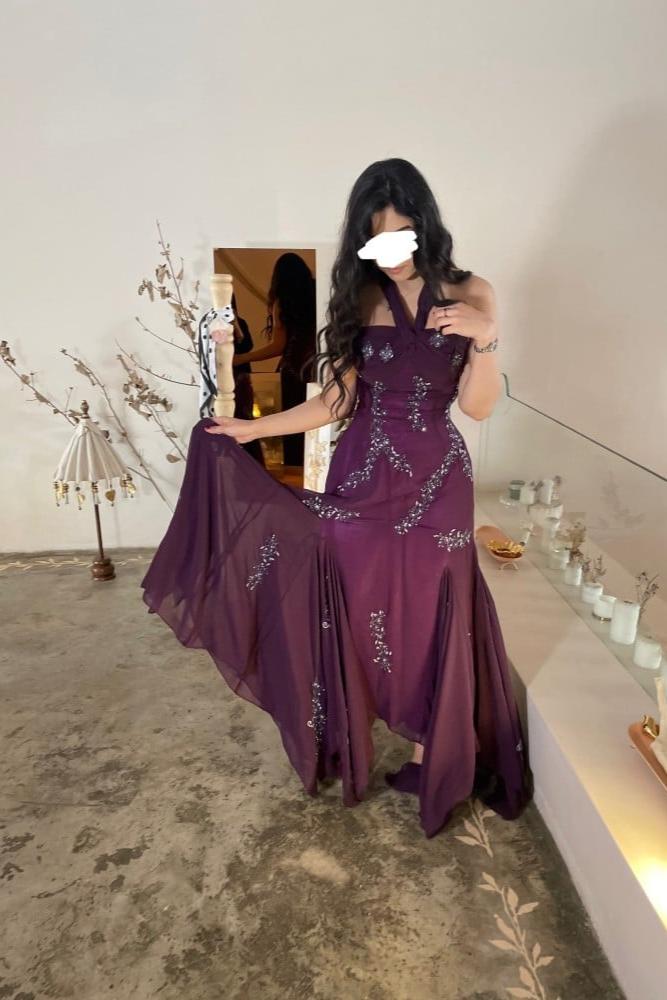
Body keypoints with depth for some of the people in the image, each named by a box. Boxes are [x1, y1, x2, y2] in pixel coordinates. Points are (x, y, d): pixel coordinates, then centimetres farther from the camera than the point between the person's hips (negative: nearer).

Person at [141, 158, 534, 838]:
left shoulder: (470, 293, -2)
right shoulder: (361, 298, 3)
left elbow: (478, 407, -7)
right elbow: (338, 400, 5)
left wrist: (484, 341, -24)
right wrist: (253, 429, 4)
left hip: (437, 481, -1)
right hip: (363, 477, 2)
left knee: (431, 617, 7)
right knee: (358, 612, 8)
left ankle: (434, 756, 28)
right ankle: (347, 746, 30)